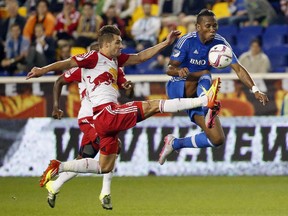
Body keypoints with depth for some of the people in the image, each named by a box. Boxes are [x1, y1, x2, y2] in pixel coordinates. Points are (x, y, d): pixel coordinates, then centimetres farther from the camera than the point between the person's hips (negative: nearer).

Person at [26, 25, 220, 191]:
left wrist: (166, 43, 19)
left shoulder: (115, 59, 21)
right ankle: (205, 100, -14)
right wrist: (43, 70, -18)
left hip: (106, 120, 10)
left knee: (105, 167, 16)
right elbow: (68, 63, -9)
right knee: (154, 106, -11)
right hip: (106, 112, -10)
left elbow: (140, 57, 22)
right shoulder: (95, 57, -3)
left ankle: (58, 167, 15)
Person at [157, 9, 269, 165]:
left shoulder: (220, 43, -5)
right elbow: (169, 69, -18)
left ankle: (175, 143, 9)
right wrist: (179, 71, -43)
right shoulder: (187, 41, -16)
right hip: (177, 88, -5)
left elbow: (238, 69, -8)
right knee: (205, 76, -36)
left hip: (198, 95, 5)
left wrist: (255, 90, -22)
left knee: (218, 139, -5)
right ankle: (209, 107, -58)